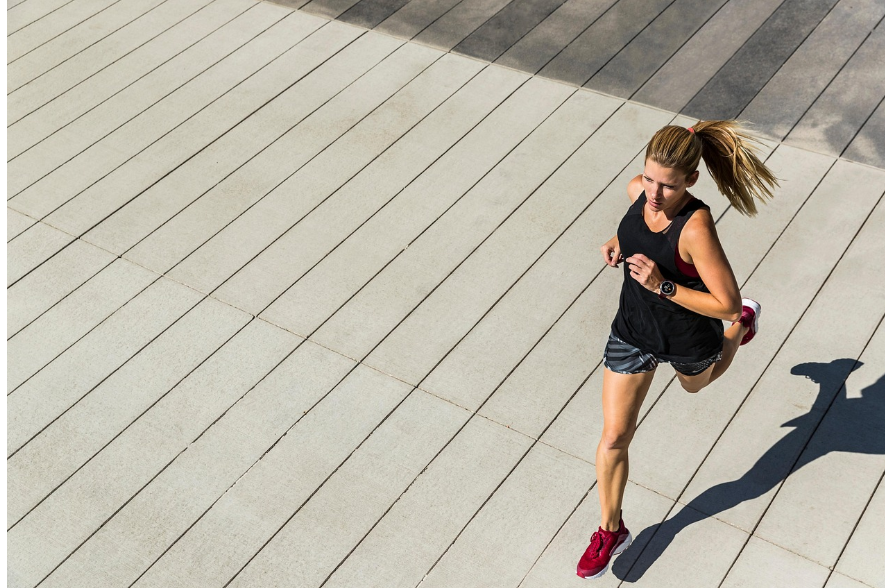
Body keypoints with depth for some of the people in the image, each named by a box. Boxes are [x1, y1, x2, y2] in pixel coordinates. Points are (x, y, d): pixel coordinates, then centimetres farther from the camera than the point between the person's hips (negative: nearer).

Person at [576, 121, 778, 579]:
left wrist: (662, 286, -37)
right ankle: (611, 531, 27)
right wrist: (618, 243, -11)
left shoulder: (696, 227, -36)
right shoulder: (638, 189, -18)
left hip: (687, 339, -4)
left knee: (696, 384, 34)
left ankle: (745, 323, 63)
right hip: (633, 331, 4)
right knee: (614, 437, 6)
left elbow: (725, 302, -31)